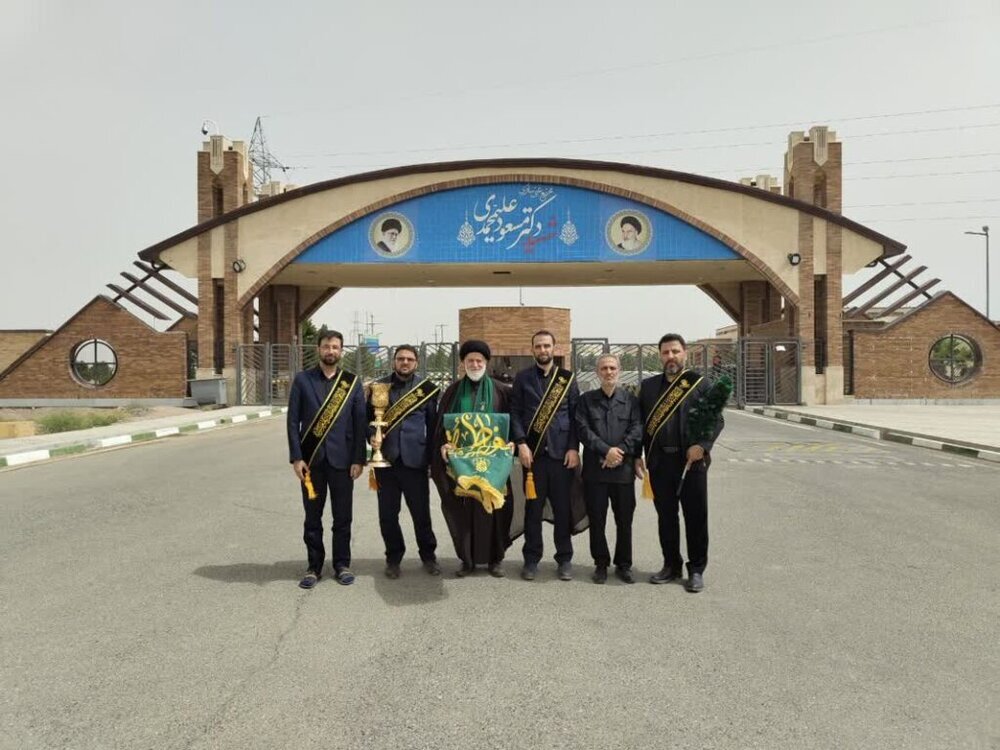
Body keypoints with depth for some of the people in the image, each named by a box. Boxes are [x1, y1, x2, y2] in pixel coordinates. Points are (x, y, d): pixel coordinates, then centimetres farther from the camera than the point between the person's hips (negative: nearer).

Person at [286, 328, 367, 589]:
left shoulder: (352, 381, 2)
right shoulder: (302, 380, 2)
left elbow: (360, 422, 1)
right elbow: (293, 421, 0)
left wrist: (358, 459, -4)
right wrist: (296, 457, -7)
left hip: (342, 459, 0)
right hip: (311, 459, 0)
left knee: (342, 516, 7)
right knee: (313, 517, 8)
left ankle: (342, 565, 20)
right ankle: (314, 567, 19)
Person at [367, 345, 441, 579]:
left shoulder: (427, 388, 2)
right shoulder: (379, 386, 7)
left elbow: (433, 425, 3)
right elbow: (368, 417, 10)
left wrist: (433, 457, -1)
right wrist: (372, 436, -10)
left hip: (415, 460, -2)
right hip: (385, 458, 2)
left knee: (421, 511, 4)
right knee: (387, 513, 8)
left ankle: (428, 555, 23)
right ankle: (393, 557, 24)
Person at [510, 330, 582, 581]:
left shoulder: (567, 378, 8)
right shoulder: (522, 378, 6)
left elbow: (575, 416, 5)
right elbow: (515, 414, 1)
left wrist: (574, 448, -4)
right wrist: (521, 444, -10)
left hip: (562, 452, 1)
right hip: (533, 452, 0)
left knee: (563, 508, 5)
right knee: (533, 508, 5)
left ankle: (565, 558, 16)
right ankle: (531, 559, 14)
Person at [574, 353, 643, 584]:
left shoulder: (631, 399, 7)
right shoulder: (586, 399, 7)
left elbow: (637, 429, -2)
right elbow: (583, 429, -4)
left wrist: (620, 452, -15)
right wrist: (606, 450, -14)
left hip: (624, 469, 0)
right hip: (595, 469, 0)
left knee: (624, 520, 6)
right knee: (597, 520, 5)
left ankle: (623, 565, 20)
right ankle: (601, 564, 18)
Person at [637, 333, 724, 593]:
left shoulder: (700, 383, 2)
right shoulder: (648, 385, 12)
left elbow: (716, 419, -2)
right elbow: (640, 422, 13)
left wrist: (702, 445, -16)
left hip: (691, 460, -3)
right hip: (659, 461, 3)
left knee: (696, 516, 3)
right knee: (665, 515, 10)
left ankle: (696, 569, 15)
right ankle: (671, 566, 23)